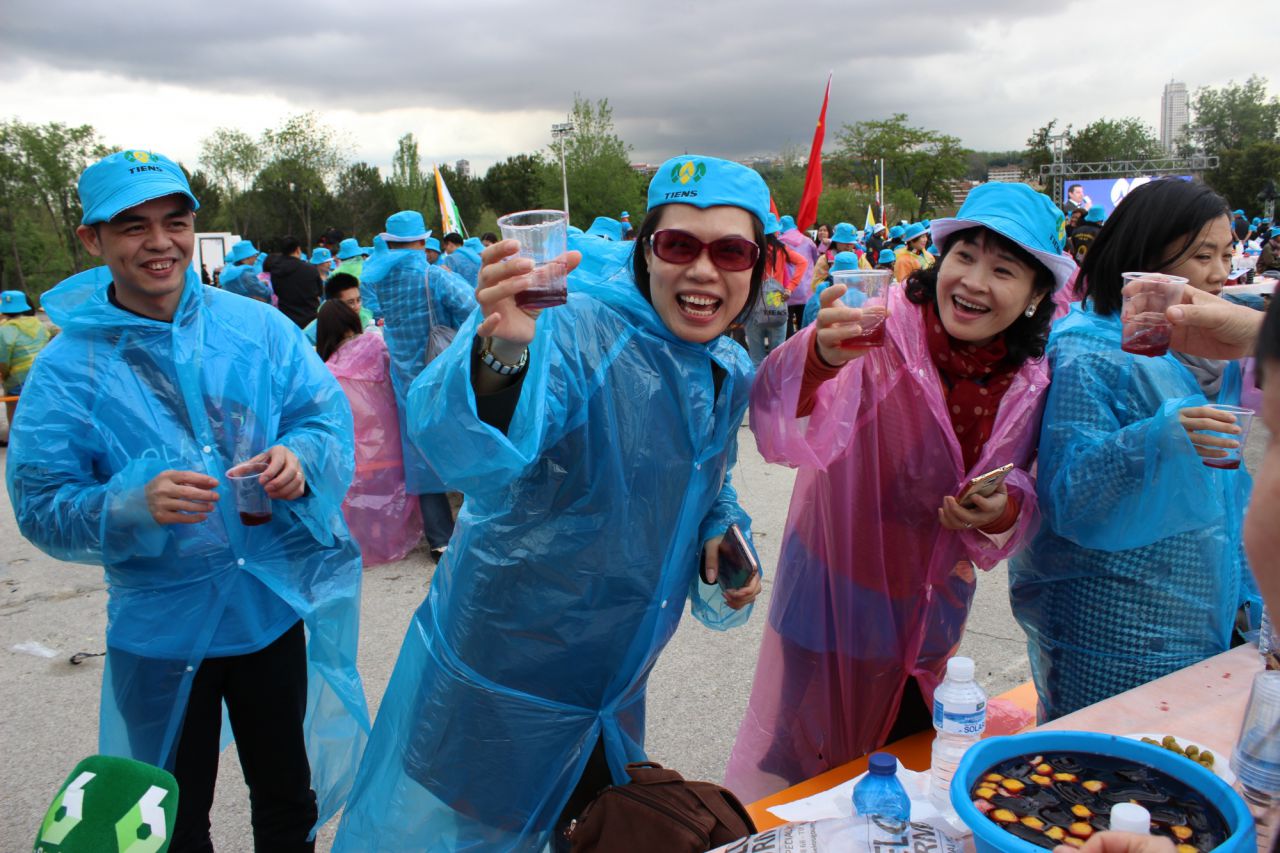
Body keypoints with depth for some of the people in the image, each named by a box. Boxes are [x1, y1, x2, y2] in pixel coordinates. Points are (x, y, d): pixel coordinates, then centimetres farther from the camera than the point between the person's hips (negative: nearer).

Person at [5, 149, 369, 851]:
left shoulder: (257, 327, -4)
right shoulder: (66, 370, -9)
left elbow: (328, 415, -4)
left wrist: (300, 456, -26)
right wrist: (133, 505, -28)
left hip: (275, 603, 2)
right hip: (162, 628, -1)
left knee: (289, 794, 22)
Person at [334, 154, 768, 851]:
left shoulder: (731, 374, 0)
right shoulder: (575, 329, -24)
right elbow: (471, 453, -42)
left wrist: (721, 534, -2)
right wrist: (499, 354, -61)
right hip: (494, 677, -6)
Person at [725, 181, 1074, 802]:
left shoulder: (1030, 384, -6)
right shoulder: (883, 329, -23)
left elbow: (1023, 491, 6)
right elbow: (788, 433, -38)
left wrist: (1002, 512, -18)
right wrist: (822, 356, -59)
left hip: (929, 611, 5)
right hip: (832, 594, -5)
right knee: (796, 762, 13)